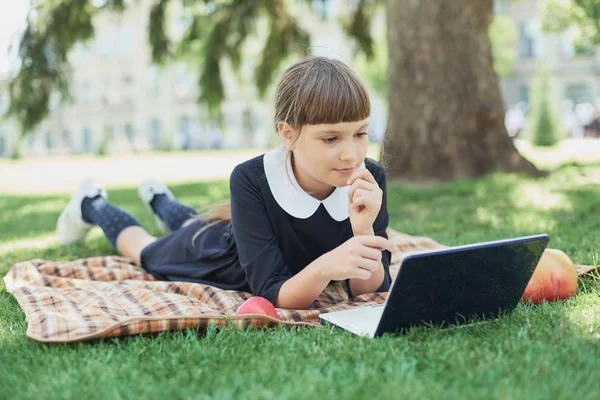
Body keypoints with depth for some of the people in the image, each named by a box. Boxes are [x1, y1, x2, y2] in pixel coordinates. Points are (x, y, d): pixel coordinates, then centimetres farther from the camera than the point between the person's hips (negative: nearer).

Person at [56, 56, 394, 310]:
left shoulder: (370, 179, -35)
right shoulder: (251, 179, -43)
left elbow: (369, 290, -31)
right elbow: (272, 294, -43)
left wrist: (364, 229, -51)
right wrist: (324, 267, -64)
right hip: (219, 249, -4)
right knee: (147, 251, 29)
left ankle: (158, 199, 68)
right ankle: (92, 204, 58)